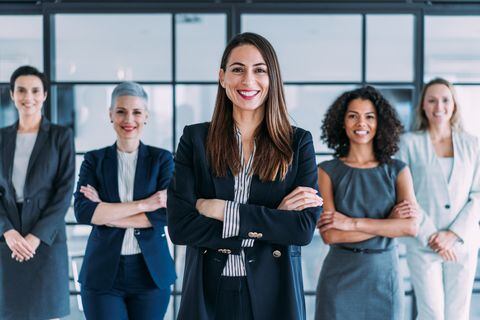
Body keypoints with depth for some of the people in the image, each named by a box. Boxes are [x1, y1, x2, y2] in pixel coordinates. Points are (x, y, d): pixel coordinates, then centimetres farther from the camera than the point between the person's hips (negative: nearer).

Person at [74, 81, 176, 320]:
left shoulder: (162, 159, 3)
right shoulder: (94, 160, 5)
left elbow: (165, 215, -9)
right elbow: (83, 212, -10)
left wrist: (105, 213, -11)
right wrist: (144, 204, -14)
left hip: (151, 272, 0)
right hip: (102, 273, 0)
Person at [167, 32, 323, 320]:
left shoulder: (298, 143, 0)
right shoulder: (195, 139, -1)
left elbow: (305, 228, -11)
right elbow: (179, 226, -10)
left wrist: (223, 210, -15)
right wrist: (272, 221, -14)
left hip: (273, 296, 0)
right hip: (209, 295, 0)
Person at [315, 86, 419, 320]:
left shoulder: (397, 171, 3)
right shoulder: (327, 171, -2)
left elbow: (411, 227, -11)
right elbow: (329, 234, -13)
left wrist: (352, 223, -16)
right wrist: (389, 221, -14)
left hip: (383, 275, 1)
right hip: (340, 276, -1)